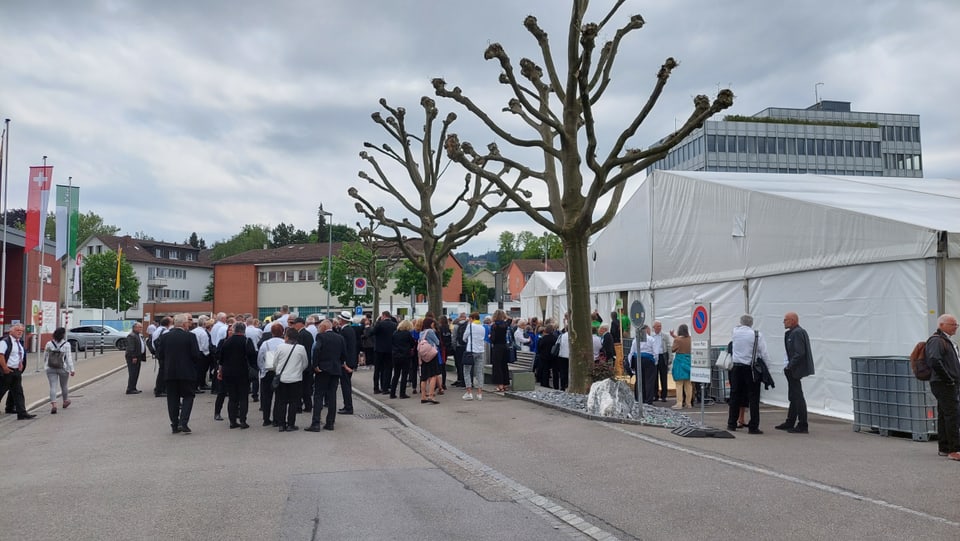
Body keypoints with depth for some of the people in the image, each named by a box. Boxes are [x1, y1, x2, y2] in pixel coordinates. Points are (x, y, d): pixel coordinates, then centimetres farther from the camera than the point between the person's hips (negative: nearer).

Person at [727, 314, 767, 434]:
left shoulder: (735, 332, -2)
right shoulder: (757, 335, -11)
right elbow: (764, 353, -9)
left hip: (736, 367, 3)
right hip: (751, 368, -3)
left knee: (735, 395, 12)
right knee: (753, 397, 2)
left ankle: (732, 424, 18)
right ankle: (753, 427, 0)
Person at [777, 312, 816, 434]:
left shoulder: (797, 333, -17)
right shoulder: (792, 333, 14)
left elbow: (800, 353, -24)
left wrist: (789, 366, -18)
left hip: (795, 370, -11)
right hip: (792, 370, 11)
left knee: (798, 397, -5)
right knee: (793, 396, 17)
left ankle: (802, 426, 1)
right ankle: (790, 423, 27)